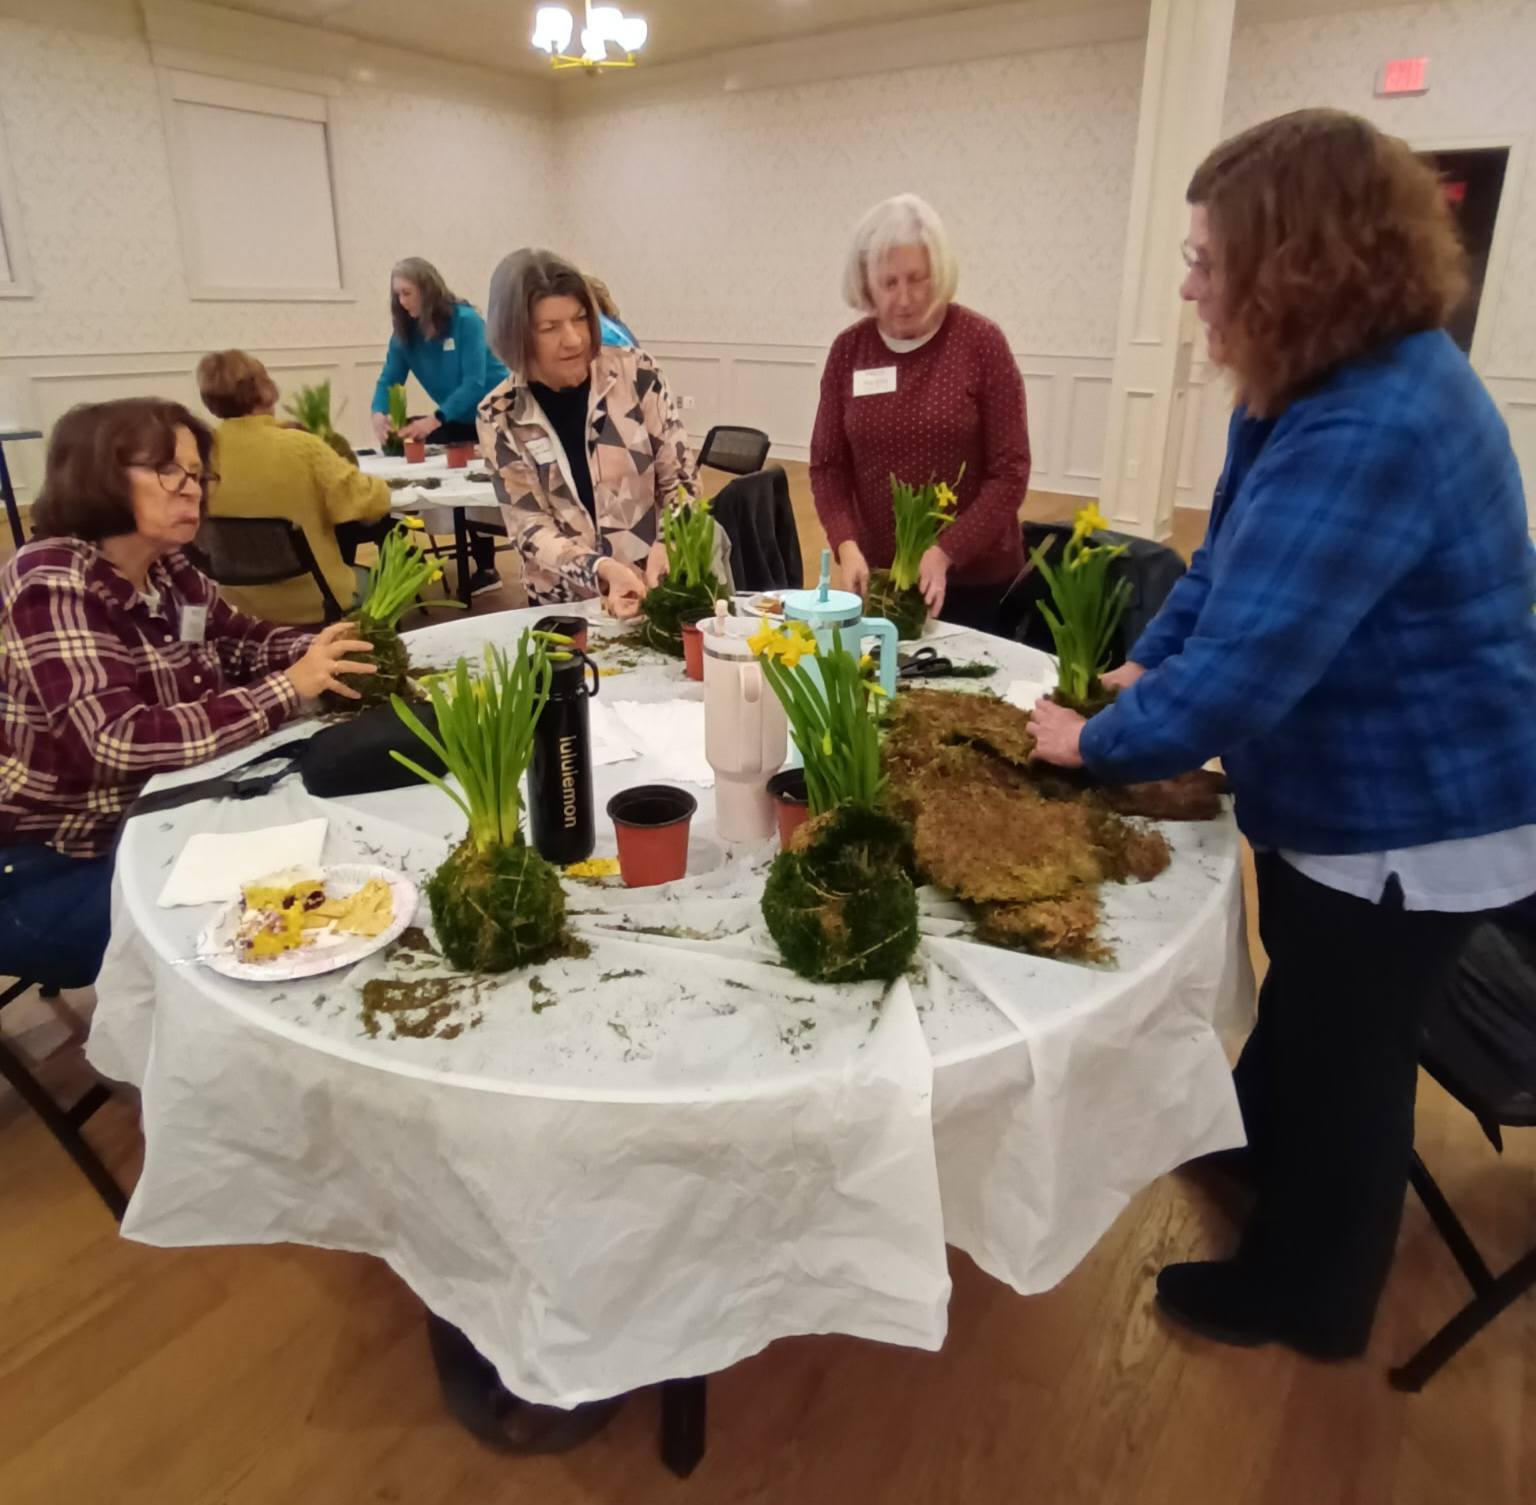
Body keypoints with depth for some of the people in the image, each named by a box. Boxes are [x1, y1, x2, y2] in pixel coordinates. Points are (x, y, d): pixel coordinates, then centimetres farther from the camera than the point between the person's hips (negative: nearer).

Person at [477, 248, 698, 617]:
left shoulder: (637, 374, -3)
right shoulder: (500, 417, -3)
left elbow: (680, 481, 1)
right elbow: (530, 528, -6)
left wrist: (667, 545, -19)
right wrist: (602, 569, -24)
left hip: (657, 589, 0)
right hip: (565, 605, 1)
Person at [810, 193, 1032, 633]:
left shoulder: (981, 342, -9)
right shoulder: (848, 350, 1)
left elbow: (1010, 471, -10)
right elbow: (827, 464, 2)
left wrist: (944, 554, -20)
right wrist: (846, 544, -15)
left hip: (974, 577, -2)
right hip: (878, 574, 3)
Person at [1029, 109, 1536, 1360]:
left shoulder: (1372, 432, -33)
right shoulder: (1328, 385, 2)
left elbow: (1243, 667, -34)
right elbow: (1231, 568, 11)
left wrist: (1098, 743, -19)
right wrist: (1141, 664, 0)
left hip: (1409, 818, -9)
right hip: (1349, 787, 9)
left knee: (1346, 1050, 11)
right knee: (1302, 997, 29)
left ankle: (1306, 1294, 37)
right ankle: (1261, 1146, 57)